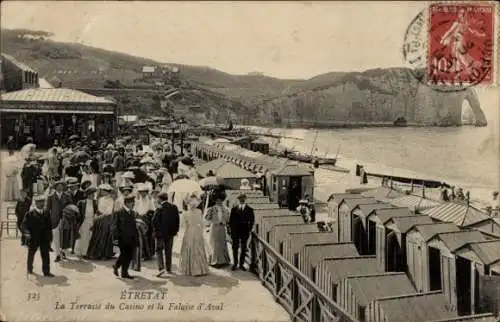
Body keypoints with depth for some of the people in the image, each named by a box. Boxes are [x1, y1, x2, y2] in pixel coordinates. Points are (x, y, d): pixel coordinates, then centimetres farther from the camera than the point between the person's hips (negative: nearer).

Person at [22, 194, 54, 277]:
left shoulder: (46, 213, 3)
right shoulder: (30, 214, -9)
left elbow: (49, 226, 9)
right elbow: (25, 224, -13)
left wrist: (49, 236, 7)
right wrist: (26, 233, -28)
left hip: (44, 239, 2)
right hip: (33, 239, -2)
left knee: (45, 255, 0)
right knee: (31, 254, 18)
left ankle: (46, 271, 6)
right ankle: (29, 269, 38)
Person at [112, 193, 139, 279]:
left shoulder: (132, 213, 14)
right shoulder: (119, 213, -7)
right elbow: (115, 226, -11)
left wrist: (136, 237, 13)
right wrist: (116, 238, -17)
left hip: (131, 239, 6)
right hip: (123, 239, -6)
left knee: (129, 256, 6)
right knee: (124, 255, -3)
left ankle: (124, 272, 18)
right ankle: (116, 266, 19)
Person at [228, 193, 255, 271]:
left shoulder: (249, 209, 2)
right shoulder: (234, 209, 7)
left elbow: (252, 220, 2)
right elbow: (231, 220, 9)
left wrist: (249, 229, -6)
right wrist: (231, 229, 1)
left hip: (244, 232, -1)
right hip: (235, 232, 1)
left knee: (243, 249, 4)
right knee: (235, 248, 5)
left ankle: (241, 264, 12)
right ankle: (235, 264, 15)